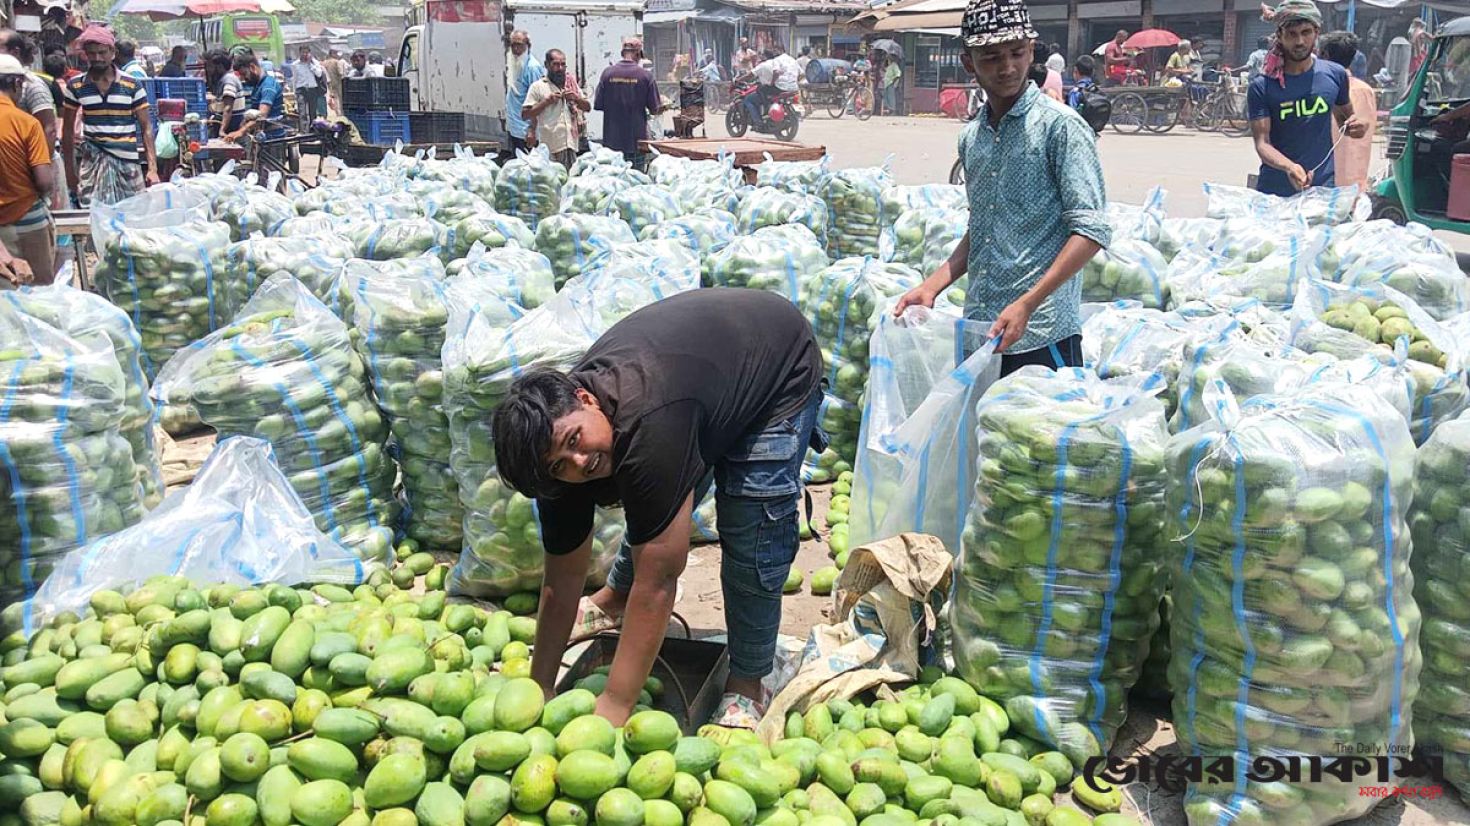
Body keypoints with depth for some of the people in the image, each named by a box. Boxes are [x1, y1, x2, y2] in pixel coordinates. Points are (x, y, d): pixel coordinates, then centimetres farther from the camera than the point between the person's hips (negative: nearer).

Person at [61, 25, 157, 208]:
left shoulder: (132, 85, 1)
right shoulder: (75, 86, 5)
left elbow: (146, 127, 2)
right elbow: (68, 129, 12)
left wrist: (152, 167, -6)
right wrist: (70, 169, 9)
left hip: (128, 162, 0)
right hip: (92, 162, 0)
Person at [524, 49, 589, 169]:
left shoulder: (572, 84, 16)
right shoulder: (538, 87, 2)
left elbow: (587, 107, 18)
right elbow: (525, 114, -3)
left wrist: (576, 98, -1)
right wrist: (546, 102, -10)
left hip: (571, 144, 4)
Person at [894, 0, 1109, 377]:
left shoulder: (1060, 126, -8)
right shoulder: (972, 137, 12)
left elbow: (1091, 230, -13)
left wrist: (1026, 304, -21)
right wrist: (931, 287, 9)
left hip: (1040, 335, -6)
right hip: (977, 331, 6)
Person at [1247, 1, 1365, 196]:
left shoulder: (1335, 74, 4)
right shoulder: (1262, 87, -5)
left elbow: (1344, 118, 20)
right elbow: (1262, 142, -11)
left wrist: (1357, 127, -4)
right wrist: (1288, 167, -30)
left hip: (1323, 189, 2)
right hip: (1274, 191, -2)